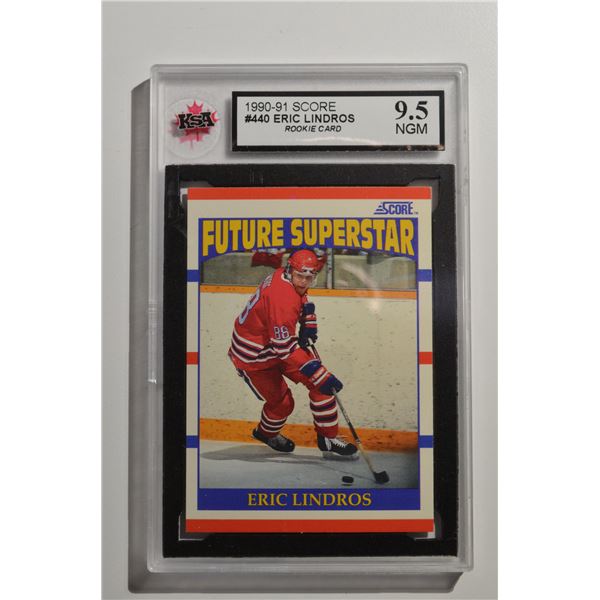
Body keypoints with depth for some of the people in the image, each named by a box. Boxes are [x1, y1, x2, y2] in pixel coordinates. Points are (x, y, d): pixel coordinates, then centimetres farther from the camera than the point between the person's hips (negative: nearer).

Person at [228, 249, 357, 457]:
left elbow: (302, 299, 19)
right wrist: (320, 376, -36)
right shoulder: (282, 297, -35)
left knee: (320, 380, -1)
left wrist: (308, 322, 3)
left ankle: (327, 438, 11)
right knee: (282, 402, 1)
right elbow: (285, 348, -36)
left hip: (280, 340, 9)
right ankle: (266, 433, 37)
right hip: (253, 355, -9)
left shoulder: (285, 276, -7)